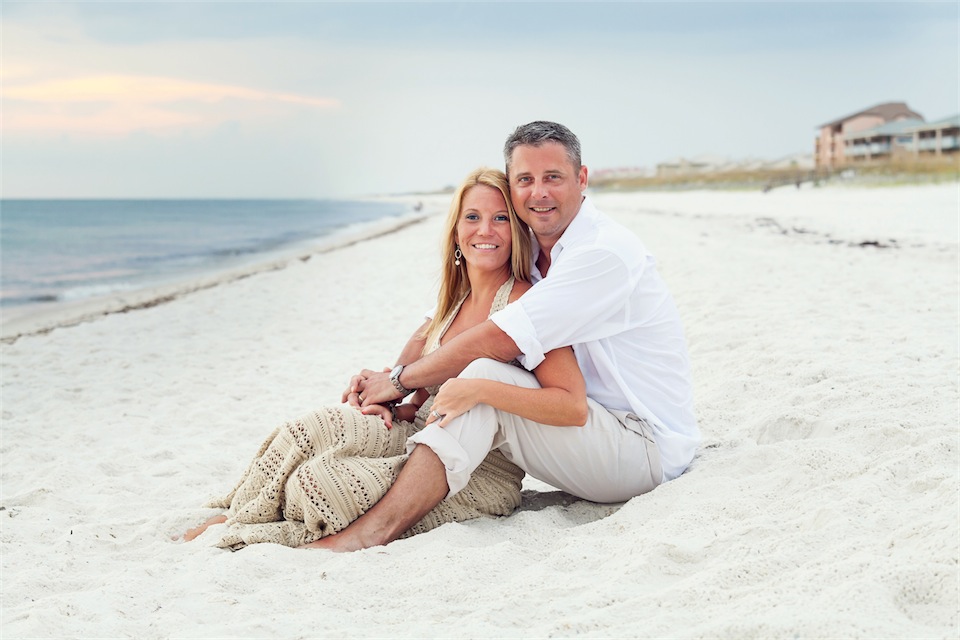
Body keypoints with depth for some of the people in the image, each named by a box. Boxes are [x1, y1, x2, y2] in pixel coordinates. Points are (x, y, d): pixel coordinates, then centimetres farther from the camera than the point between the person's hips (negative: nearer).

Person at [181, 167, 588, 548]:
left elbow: (575, 407, -22)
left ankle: (237, 525, 4)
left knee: (321, 480, -23)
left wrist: (477, 388, -31)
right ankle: (238, 518, 0)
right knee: (319, 427, -19)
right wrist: (395, 410, -8)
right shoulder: (453, 303, 13)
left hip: (483, 474, -6)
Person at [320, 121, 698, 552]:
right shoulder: (531, 256, 10)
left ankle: (375, 531, -33)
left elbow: (494, 342, -24)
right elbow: (439, 332, 8)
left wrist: (400, 381, -14)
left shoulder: (604, 253, -19)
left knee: (482, 377, -26)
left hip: (647, 448, -9)